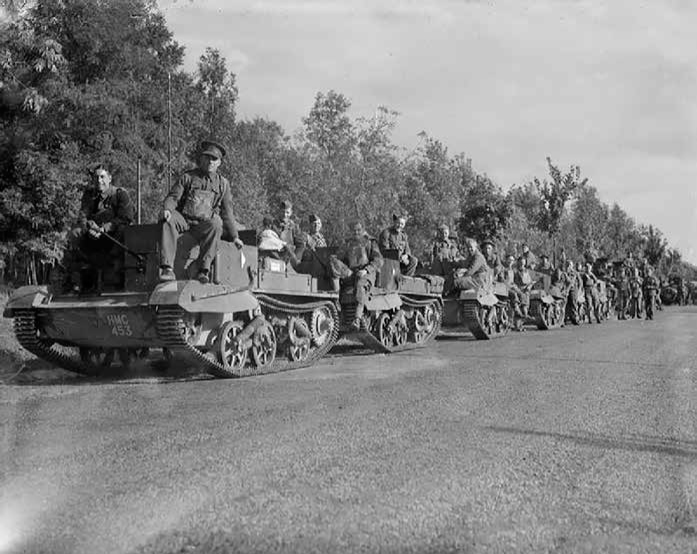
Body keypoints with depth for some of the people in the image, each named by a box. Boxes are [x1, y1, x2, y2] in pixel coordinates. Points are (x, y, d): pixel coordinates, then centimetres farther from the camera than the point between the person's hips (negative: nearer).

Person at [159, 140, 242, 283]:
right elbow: (173, 197, 9)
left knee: (216, 225, -36)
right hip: (183, 220, 1)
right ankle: (167, 268, -40)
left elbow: (227, 213, 18)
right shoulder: (188, 177, 16)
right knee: (168, 220, -33)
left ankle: (204, 269, -38)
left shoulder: (222, 183, 17)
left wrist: (234, 237, 13)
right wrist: (167, 209, -15)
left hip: (204, 225, 0)